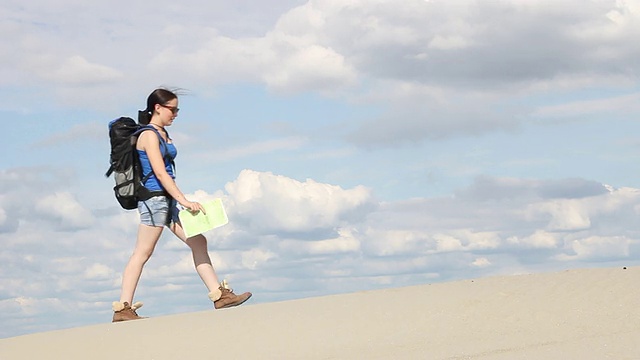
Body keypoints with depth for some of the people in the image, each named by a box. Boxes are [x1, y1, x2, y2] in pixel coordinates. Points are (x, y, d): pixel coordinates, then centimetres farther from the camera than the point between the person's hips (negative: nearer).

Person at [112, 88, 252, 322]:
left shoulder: (163, 134, 16)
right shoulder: (149, 135, -12)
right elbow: (159, 173, -20)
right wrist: (184, 201, -24)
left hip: (168, 199, 10)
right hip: (154, 197, -10)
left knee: (198, 242, 4)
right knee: (143, 253, -6)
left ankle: (219, 295, 3)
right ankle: (122, 309, -3)